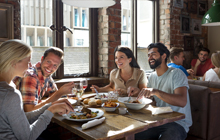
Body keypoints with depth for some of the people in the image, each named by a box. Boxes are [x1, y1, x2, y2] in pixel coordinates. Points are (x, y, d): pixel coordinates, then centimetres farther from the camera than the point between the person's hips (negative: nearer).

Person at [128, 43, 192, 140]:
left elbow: (182, 101, -25)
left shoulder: (176, 73, -11)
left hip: (178, 123, -5)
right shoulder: (152, 76, 12)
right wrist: (139, 93, -4)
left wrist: (156, 91, -36)